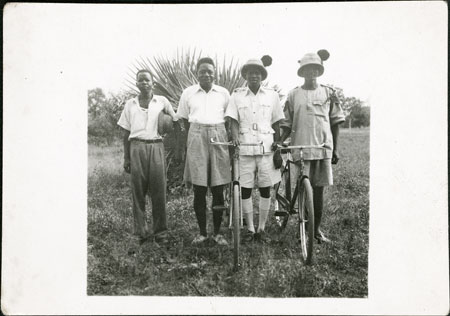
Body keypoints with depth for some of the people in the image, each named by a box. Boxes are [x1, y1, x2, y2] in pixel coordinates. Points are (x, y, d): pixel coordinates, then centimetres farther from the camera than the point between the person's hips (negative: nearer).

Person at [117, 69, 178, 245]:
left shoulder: (162, 101, 8)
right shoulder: (130, 105, 11)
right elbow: (126, 133, 12)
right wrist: (126, 158, 7)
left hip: (155, 147, -1)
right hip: (137, 148, 1)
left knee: (159, 192, -2)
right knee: (138, 191, 0)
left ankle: (161, 232, 7)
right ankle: (141, 231, 9)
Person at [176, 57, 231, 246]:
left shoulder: (223, 93, 7)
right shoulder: (188, 93, 7)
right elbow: (184, 119, 14)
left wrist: (230, 137, 3)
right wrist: (195, 136, 7)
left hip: (219, 138, 0)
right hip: (196, 139, 0)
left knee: (218, 189, 1)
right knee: (199, 189, 1)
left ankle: (217, 232, 12)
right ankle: (202, 232, 13)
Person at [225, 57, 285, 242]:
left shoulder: (272, 95, 10)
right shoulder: (237, 95, 7)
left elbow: (276, 123, 13)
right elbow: (233, 120, 3)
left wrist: (277, 142, 7)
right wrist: (235, 137, -15)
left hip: (266, 147, 1)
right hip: (245, 147, 0)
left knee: (265, 188, 3)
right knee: (245, 188, 1)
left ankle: (262, 227, 16)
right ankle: (250, 228, 13)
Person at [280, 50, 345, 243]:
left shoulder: (328, 93, 7)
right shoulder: (293, 95, 5)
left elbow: (335, 122, 9)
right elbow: (287, 125, 7)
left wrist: (335, 149, 6)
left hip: (323, 148, 1)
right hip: (300, 148, -1)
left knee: (318, 189, 5)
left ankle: (317, 229, 17)